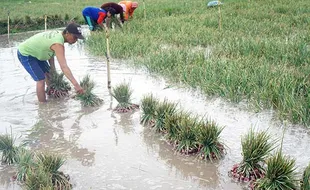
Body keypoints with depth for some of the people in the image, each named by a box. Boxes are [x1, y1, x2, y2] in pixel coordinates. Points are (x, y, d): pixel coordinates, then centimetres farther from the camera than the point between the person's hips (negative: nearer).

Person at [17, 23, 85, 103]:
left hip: (34, 52, 10)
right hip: (25, 54, -10)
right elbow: (64, 67, -43)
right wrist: (76, 85, -48)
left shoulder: (58, 34, -7)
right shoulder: (58, 44, -35)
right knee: (41, 80, -13)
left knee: (49, 74, 18)